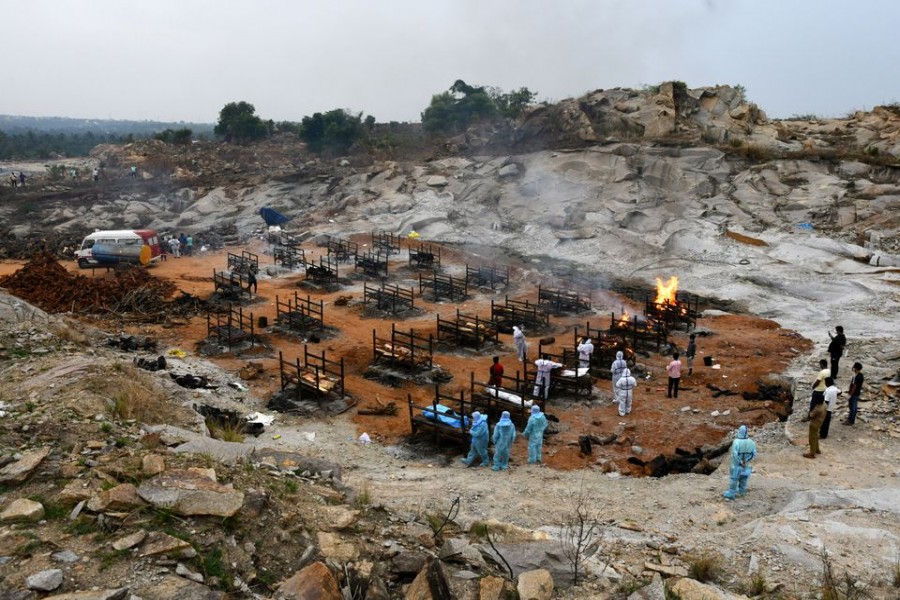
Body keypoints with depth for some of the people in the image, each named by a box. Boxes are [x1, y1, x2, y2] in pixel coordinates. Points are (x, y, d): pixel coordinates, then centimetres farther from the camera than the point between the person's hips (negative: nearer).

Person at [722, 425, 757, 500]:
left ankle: (730, 494, 7)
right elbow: (754, 454, -2)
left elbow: (734, 454, -26)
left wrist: (740, 462, -13)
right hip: (746, 465, 5)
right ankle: (741, 492, 37)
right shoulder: (751, 442, -9)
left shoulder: (736, 442, -24)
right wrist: (746, 460, 2)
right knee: (743, 479, 21)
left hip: (736, 465, -5)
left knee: (733, 480, 4)